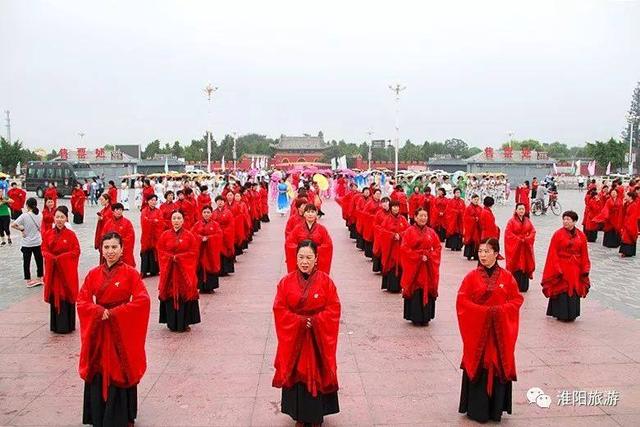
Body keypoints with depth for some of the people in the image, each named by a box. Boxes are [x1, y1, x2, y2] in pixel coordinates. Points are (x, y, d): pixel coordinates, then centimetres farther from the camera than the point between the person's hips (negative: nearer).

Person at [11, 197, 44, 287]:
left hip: (27, 243, -3)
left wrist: (21, 229, -6)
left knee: (26, 262, 9)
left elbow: (13, 225, -20)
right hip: (37, 242, 3)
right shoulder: (40, 215, -4)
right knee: (39, 260, 13)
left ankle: (28, 281, 15)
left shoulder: (24, 215, -14)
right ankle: (39, 279, 23)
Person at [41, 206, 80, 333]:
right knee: (54, 296, 7)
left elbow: (76, 251, -7)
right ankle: (56, 325, 18)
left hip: (67, 270, -3)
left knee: (67, 296, 1)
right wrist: (52, 257, -15)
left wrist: (60, 257, -16)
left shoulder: (71, 234, -6)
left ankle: (67, 325, 11)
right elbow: (44, 250, 5)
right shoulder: (48, 234, 3)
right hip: (52, 269, 3)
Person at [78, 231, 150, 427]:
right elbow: (82, 301, 1)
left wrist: (114, 312, -17)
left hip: (122, 330, -3)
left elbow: (143, 300, -15)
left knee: (121, 372, 4)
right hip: (99, 330, 3)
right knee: (99, 372, 8)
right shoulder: (93, 274, 2)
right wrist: (100, 311, -17)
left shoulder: (130, 273, -9)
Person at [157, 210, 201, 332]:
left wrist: (179, 257, -12)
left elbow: (194, 252, -2)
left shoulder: (189, 235, 1)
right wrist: (172, 258, -12)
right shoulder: (165, 235, 3)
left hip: (185, 269, -1)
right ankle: (172, 323, 12)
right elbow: (161, 251, 3)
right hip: (169, 270, 1)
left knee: (185, 294, 0)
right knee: (170, 295, 2)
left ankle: (184, 323, 10)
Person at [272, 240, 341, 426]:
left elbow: (334, 309, -8)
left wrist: (315, 321, -19)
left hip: (319, 338, -1)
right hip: (293, 337, 1)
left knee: (317, 374, 8)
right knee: (296, 374, 8)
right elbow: (279, 310, -7)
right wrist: (300, 321, -17)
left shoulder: (325, 281, -7)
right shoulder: (286, 282, -5)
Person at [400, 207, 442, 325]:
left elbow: (438, 247, 7)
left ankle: (425, 317, 14)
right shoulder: (409, 231, -4)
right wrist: (419, 257, -14)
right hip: (413, 266, -3)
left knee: (428, 290, 4)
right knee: (415, 291, -2)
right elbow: (404, 248, -9)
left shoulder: (431, 232, 7)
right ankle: (415, 317, 8)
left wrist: (429, 256, -9)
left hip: (428, 267, 3)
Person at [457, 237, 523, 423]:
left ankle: (496, 409, 20)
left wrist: (501, 310, -13)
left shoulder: (506, 277, 0)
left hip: (500, 330, 1)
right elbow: (462, 300, -5)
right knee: (478, 366, 2)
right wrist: (482, 310, -16)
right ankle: (476, 409, 14)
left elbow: (517, 299, 3)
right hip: (477, 329, -1)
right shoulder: (472, 276, -4)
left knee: (499, 366, 6)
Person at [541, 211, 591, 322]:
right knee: (561, 292, 0)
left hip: (575, 270, 3)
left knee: (574, 291, 9)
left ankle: (571, 314, 22)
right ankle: (561, 314, 13)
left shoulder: (581, 236, 4)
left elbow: (584, 255, 7)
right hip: (561, 268, -3)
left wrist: (585, 270, 0)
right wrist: (557, 269, -14)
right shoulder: (558, 234, -6)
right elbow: (553, 254, -8)